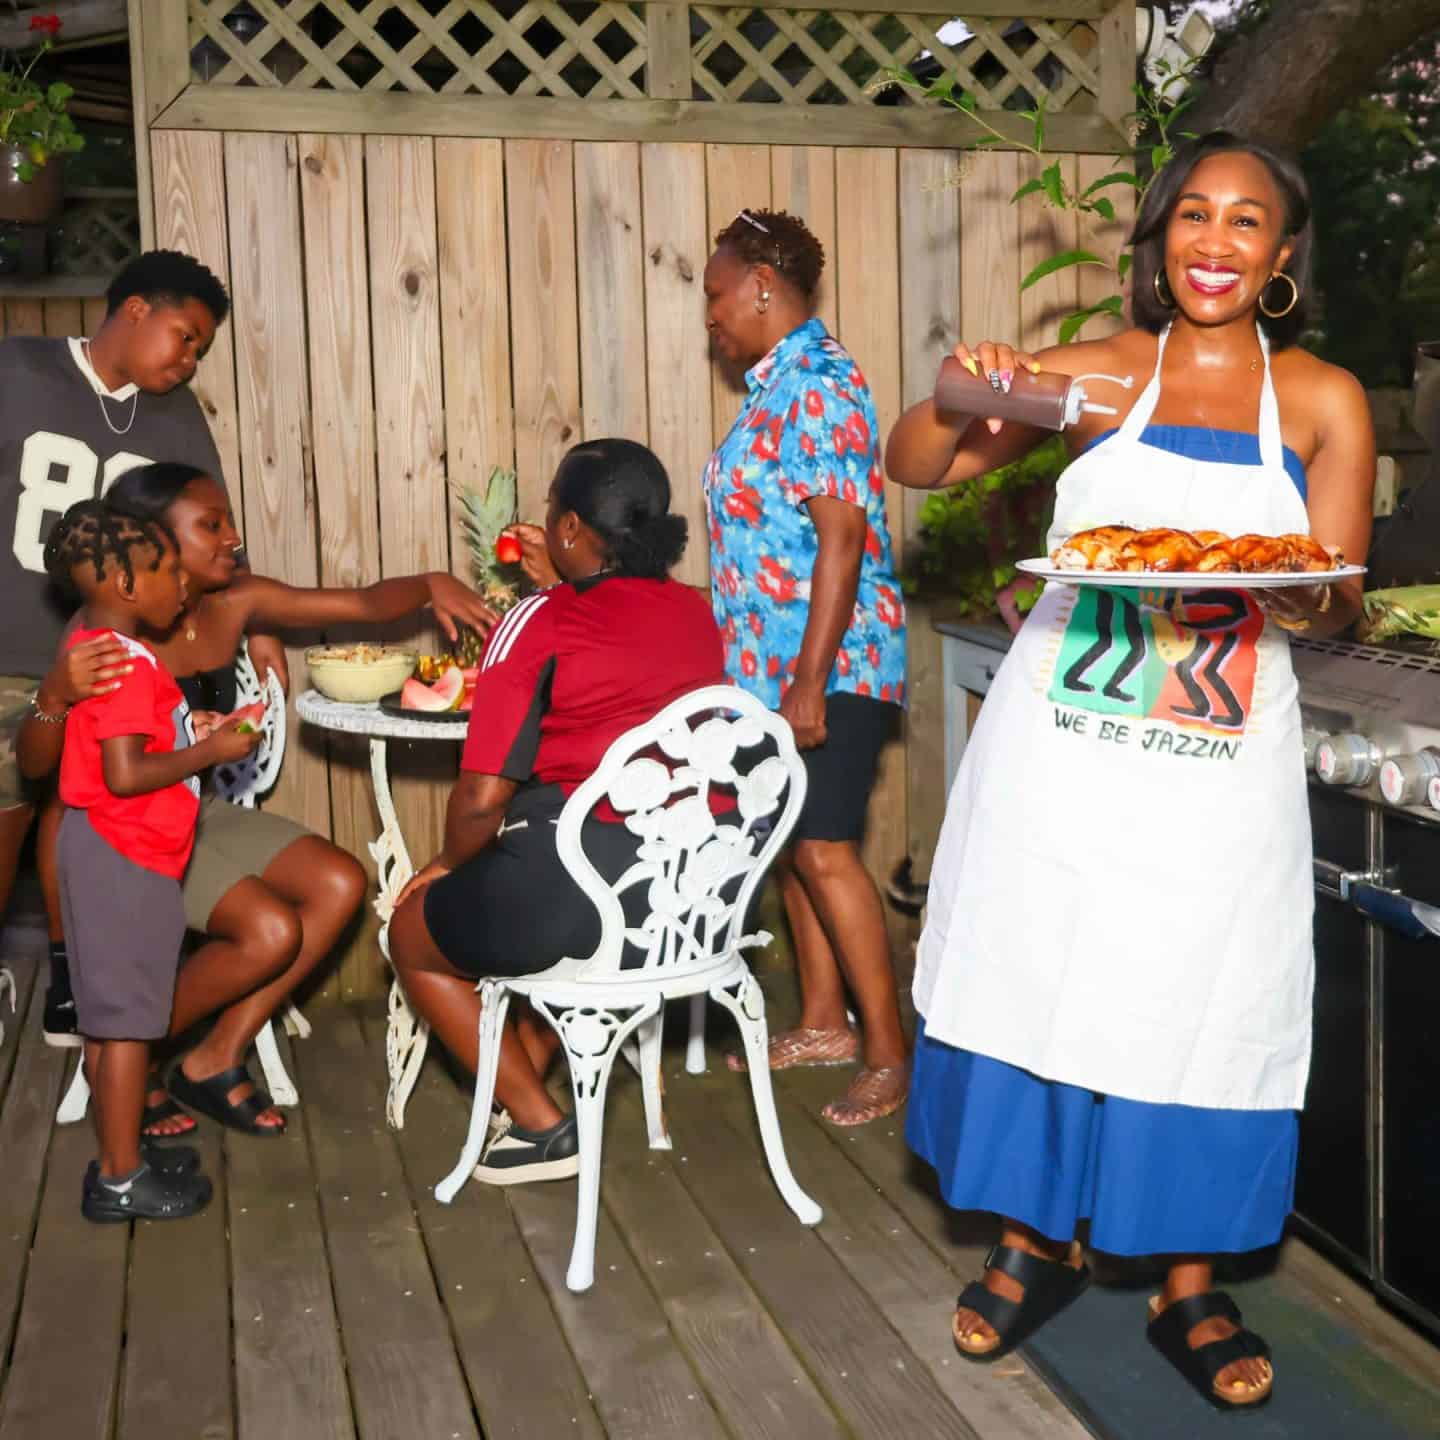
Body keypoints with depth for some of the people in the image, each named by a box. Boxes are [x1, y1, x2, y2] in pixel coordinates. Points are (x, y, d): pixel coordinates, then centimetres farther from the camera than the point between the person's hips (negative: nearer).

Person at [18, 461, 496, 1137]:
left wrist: (429, 586, -24)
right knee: (271, 931, -22)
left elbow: (363, 604, -4)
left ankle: (216, 1061, 2)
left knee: (340, 885, -7)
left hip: (205, 813, 7)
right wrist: (58, 695, -43)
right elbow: (33, 763, -22)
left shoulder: (234, 603, -4)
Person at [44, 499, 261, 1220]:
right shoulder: (128, 664, -20)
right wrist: (212, 751, -17)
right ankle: (121, 1179, 9)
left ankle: (121, 1155, 29)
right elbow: (125, 775, -26)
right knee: (126, 1019, -1)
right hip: (125, 859, -10)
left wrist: (195, 734, 9)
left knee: (111, 1017, 17)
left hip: (111, 853, 10)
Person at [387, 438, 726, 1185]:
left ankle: (540, 1125, 18)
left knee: (412, 933, 20)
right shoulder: (695, 612, 9)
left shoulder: (539, 623, -9)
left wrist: (449, 863, 7)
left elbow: (482, 799, -13)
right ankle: (523, 1076, 38)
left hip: (585, 889, -8)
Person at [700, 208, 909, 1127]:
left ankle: (891, 1056, 0)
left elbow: (843, 537, -22)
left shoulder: (818, 385, -15)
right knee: (791, 843, 13)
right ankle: (823, 1023, 26)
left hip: (830, 665, -10)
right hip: (773, 664, 10)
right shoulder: (777, 385, 14)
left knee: (824, 850, -9)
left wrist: (811, 684, -24)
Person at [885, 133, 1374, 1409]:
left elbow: (1340, 603, 1)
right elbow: (910, 467, 4)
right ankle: (1036, 1246, 28)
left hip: (1219, 768, 0)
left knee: (1206, 1009, 4)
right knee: (1034, 981, 7)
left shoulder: (1325, 401, 3)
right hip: (1061, 746, 1)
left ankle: (1190, 1287, 24)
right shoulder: (1097, 373, 2)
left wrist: (1288, 588, -21)